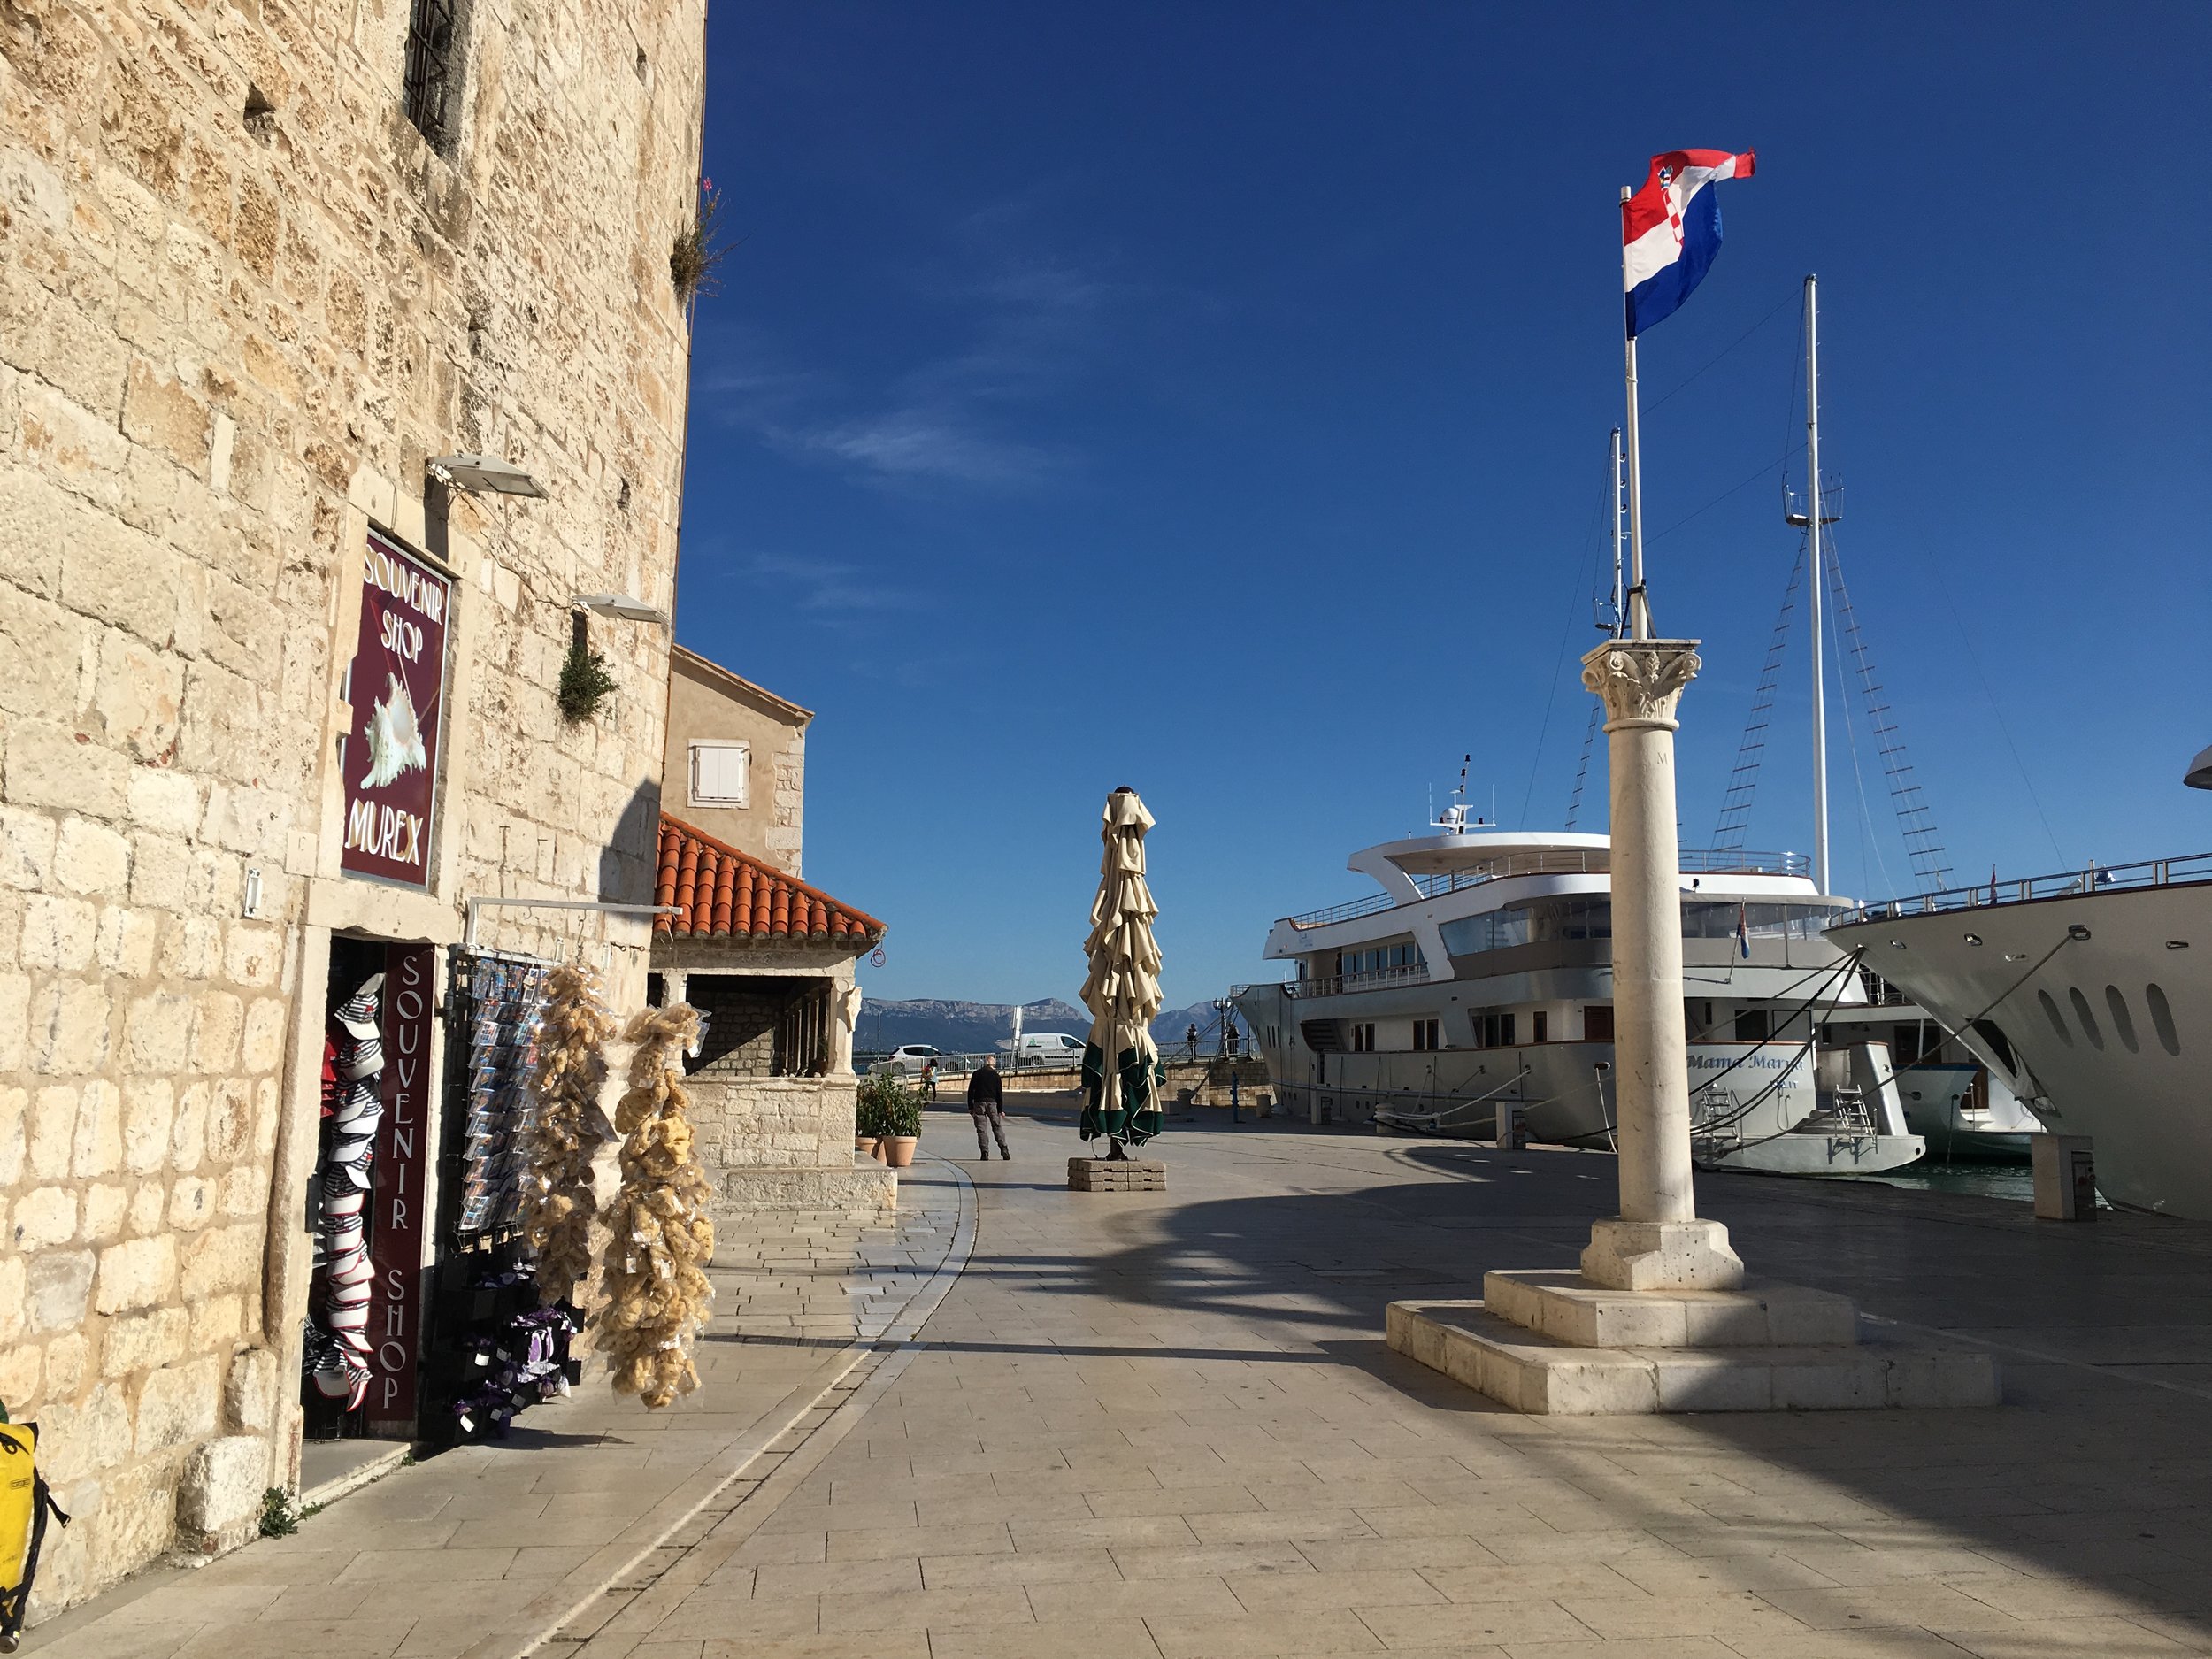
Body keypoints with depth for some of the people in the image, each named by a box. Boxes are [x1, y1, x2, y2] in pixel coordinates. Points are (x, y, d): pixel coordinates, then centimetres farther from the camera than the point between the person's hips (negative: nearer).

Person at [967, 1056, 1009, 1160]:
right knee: (997, 1126, 10)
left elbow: (970, 1091, 3)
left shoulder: (977, 1074, 5)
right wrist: (1001, 1109, 8)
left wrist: (970, 1107, 7)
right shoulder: (995, 1075, 6)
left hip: (979, 1103, -1)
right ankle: (1003, 1149, -3)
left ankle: (985, 1154, -4)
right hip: (992, 1103, 1)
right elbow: (1000, 1094, 5)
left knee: (981, 1130, 1)